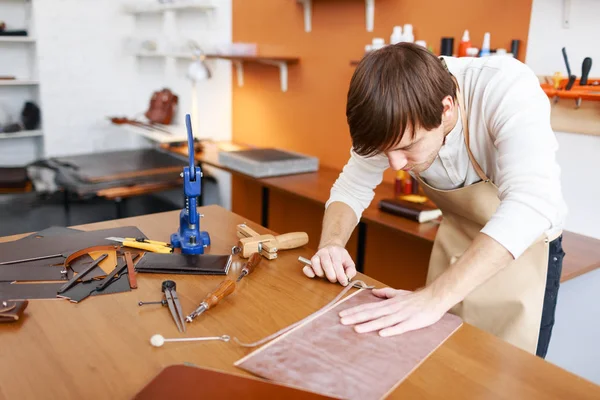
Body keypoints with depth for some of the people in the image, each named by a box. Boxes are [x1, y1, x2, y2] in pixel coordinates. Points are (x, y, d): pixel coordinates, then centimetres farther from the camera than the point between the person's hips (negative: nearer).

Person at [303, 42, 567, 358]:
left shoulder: (508, 89, -33)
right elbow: (351, 189, -9)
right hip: (457, 240, 4)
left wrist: (435, 296, -53)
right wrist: (331, 243, -30)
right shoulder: (396, 123, -19)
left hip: (525, 246, -3)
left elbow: (532, 203, -44)